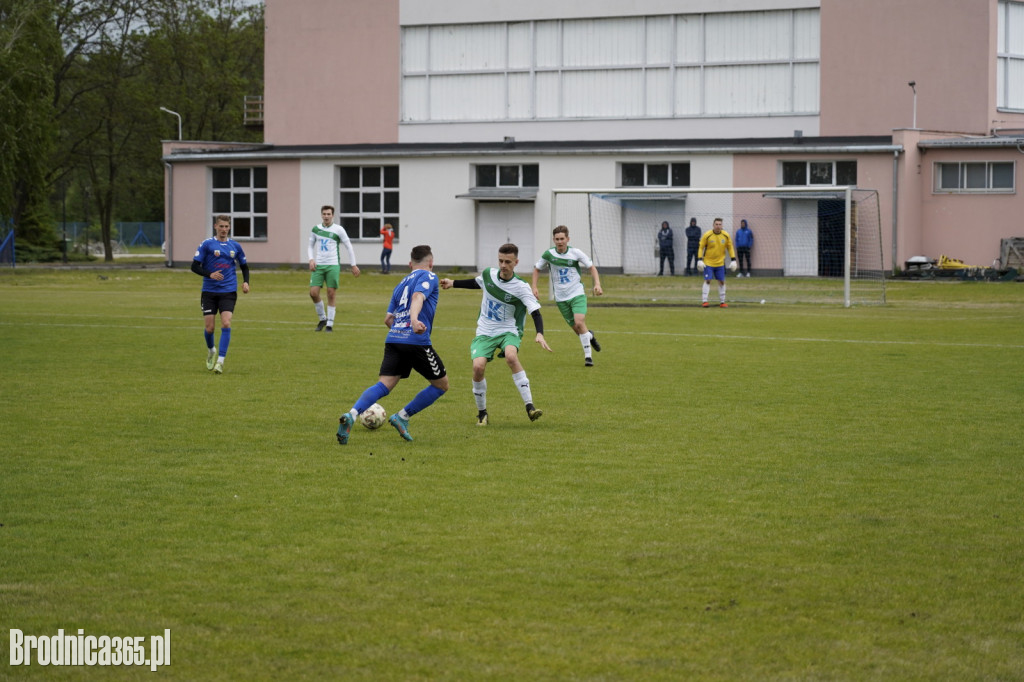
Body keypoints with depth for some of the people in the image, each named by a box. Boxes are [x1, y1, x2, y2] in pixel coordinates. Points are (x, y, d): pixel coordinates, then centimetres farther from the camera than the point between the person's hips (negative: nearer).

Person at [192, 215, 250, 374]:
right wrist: (209, 274, -20)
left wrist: (245, 282, 3)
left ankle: (220, 360, -14)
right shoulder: (207, 244, -2)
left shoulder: (235, 246, 8)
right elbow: (195, 266, -4)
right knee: (209, 327, 0)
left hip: (229, 291, 1)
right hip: (209, 291, -1)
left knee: (226, 324, -16)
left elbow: (244, 266, 21)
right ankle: (211, 350, 32)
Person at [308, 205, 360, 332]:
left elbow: (349, 247, 5)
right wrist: (311, 259, 1)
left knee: (331, 294, -5)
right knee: (313, 292, -7)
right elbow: (311, 246, 19)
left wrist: (353, 265, 2)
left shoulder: (338, 230, -1)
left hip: (333, 265, -3)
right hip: (318, 265, 3)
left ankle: (330, 324, 4)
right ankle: (322, 319, 13)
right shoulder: (316, 229, 8)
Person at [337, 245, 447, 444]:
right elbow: (418, 296, -16)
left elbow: (388, 319, 24)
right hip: (417, 341, -6)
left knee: (384, 385, -5)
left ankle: (352, 414, -29)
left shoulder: (401, 284, 26)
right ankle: (403, 417, 6)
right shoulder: (428, 277, 5)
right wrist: (414, 320, -34)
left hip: (393, 338, 6)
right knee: (442, 384, 11)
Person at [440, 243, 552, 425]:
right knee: (478, 367, -21)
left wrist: (539, 334, -38)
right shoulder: (488, 274, -2)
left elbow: (536, 313, -22)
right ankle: (482, 413, 2)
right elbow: (476, 283, 24)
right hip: (485, 333, 3)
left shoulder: (521, 287, -15)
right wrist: (453, 283, 25)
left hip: (508, 331, -3)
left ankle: (530, 407, -33)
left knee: (511, 356, -36)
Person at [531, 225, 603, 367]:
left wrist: (597, 284, -11)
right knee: (576, 328, 3)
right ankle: (590, 336, 39)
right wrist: (534, 287, 1)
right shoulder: (549, 254, -3)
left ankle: (588, 356, -10)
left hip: (577, 294, -2)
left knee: (579, 322, -22)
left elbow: (592, 267, 3)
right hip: (561, 298, 2)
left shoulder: (575, 253, -7)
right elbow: (537, 269, 13)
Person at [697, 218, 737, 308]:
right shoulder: (707, 235, -11)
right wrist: (700, 259, -13)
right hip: (708, 262, -3)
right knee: (707, 281, -11)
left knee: (722, 281, 4)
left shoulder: (726, 235, -2)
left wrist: (733, 260, 2)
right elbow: (701, 247, -5)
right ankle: (704, 301, -7)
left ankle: (722, 302, 13)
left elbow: (730, 247, 8)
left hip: (720, 263, 3)